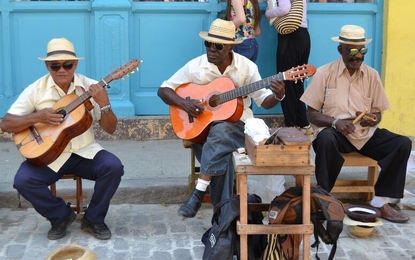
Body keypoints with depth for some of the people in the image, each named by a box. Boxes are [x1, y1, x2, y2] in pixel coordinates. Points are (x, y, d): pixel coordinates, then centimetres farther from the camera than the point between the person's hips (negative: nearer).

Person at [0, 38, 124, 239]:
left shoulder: (91, 87, -3)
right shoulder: (36, 89, -4)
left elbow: (110, 129, -4)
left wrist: (104, 104, -23)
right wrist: (37, 117, -20)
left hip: (84, 152, 0)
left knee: (113, 167, -26)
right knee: (23, 180, -26)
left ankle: (93, 219, -2)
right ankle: (61, 216, 3)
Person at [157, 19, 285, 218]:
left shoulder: (247, 67, -4)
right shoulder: (195, 66, -4)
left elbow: (264, 101, -1)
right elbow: (163, 90, 0)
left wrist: (277, 96, -24)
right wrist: (183, 103, -18)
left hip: (236, 123, -1)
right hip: (202, 126, 1)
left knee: (219, 132, -36)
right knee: (220, 154, -32)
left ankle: (199, 192, -33)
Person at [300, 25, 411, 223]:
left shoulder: (372, 75, 6)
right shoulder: (324, 73, -4)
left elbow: (377, 114, 12)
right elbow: (311, 114, -4)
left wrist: (372, 120, -13)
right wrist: (335, 122, -22)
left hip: (366, 133, 4)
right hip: (336, 133, -4)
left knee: (403, 144, -18)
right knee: (325, 139, -38)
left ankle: (380, 201, -12)